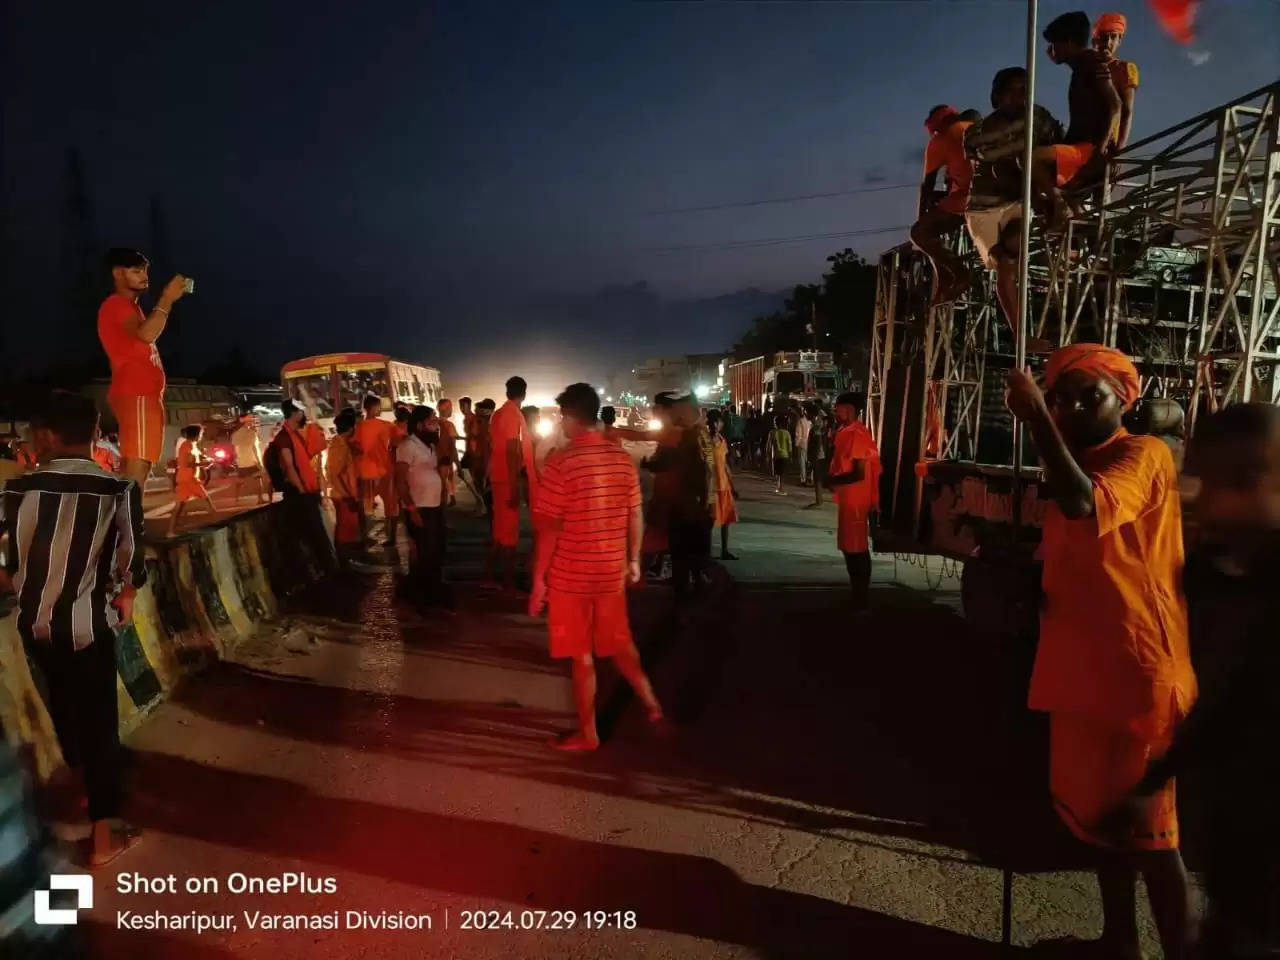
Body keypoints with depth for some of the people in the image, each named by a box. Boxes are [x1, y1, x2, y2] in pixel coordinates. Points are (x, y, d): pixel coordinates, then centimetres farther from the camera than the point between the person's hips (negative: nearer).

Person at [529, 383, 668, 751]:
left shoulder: (560, 462, -16)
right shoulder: (623, 460, -1)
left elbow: (548, 527, -15)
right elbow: (636, 517, 6)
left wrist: (538, 580, -8)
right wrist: (634, 560, 19)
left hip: (571, 576, -4)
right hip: (612, 572, 5)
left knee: (581, 656, 9)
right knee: (620, 643, 23)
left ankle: (587, 734, 23)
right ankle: (653, 707, 22)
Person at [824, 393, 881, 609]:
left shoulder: (857, 435, -19)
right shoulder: (847, 433, 12)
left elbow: (859, 474, -22)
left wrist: (833, 481, -13)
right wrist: (832, 479, 6)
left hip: (856, 500, -10)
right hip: (848, 499, 10)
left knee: (856, 549, -3)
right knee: (849, 547, 16)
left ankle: (862, 600, 6)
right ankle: (858, 594, 27)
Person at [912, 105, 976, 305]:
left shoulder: (939, 139, 8)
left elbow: (927, 185, 7)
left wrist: (921, 216, 17)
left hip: (967, 198, -7)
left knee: (920, 233, 3)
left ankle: (958, 274, -13)